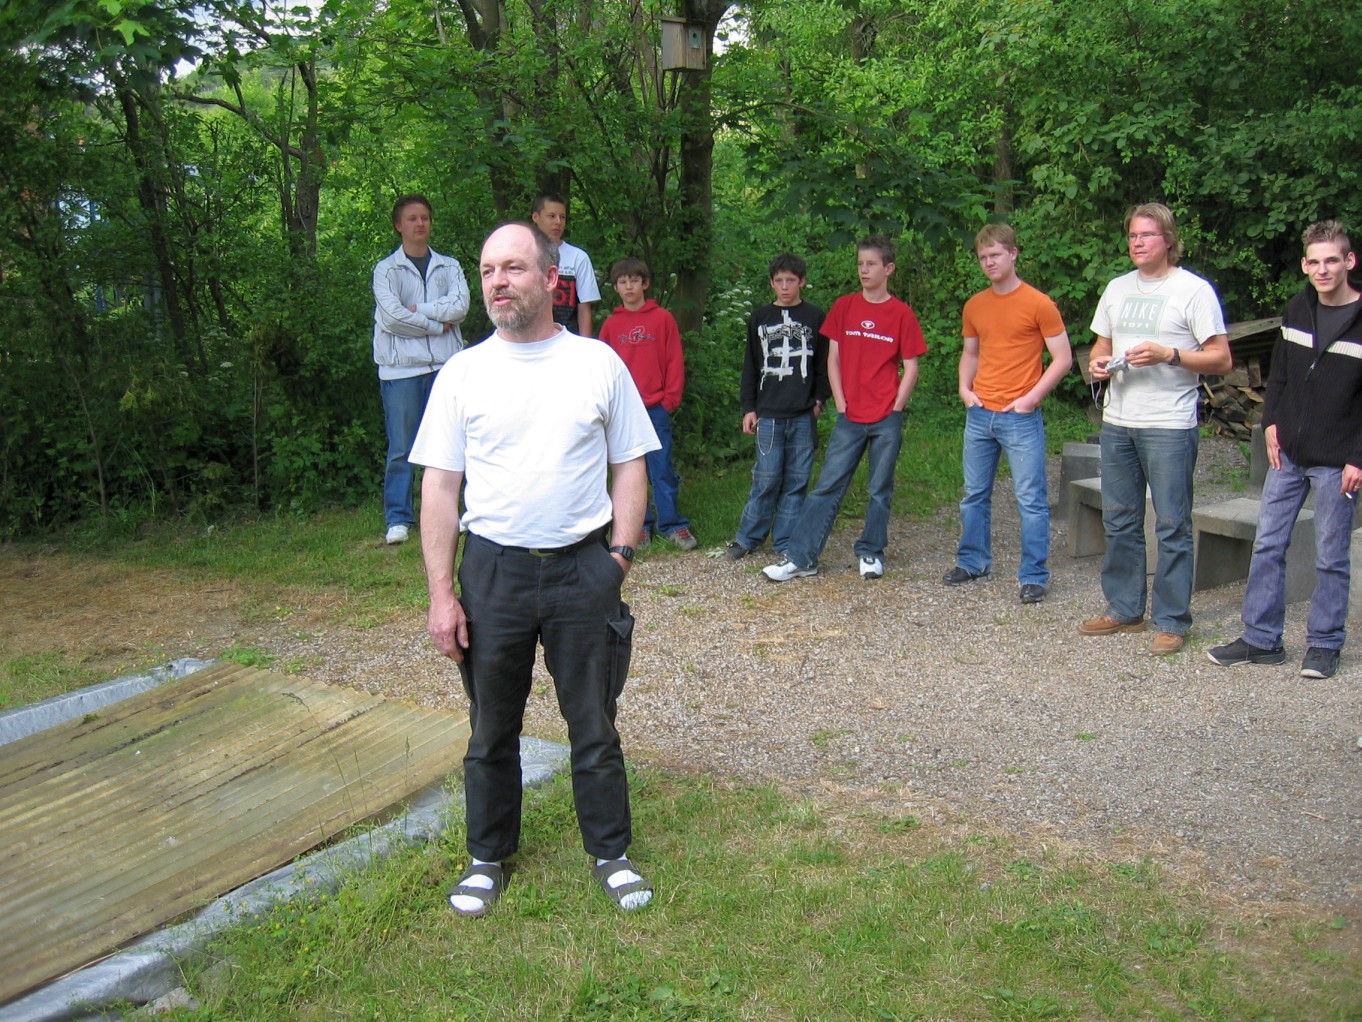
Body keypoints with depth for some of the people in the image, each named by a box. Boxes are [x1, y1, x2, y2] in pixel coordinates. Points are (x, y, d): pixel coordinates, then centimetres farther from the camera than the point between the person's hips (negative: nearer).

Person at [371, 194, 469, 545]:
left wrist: (416, 310, -10)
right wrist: (438, 324, -5)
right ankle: (398, 519, 5)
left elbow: (460, 306, -5)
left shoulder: (449, 266, 13)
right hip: (401, 368, -2)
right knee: (401, 448, -1)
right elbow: (392, 316, -11)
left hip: (445, 366, 3)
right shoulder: (386, 269, 4)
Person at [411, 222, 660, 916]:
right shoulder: (462, 373, 1)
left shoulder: (599, 363, 1)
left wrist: (619, 558, -4)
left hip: (584, 570, 0)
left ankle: (610, 853, 29)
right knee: (491, 729, 14)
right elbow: (440, 487, 1)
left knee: (595, 726, 10)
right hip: (492, 570, 1)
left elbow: (629, 467, 5)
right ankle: (489, 857, 33)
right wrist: (441, 594, -5)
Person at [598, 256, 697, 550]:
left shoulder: (663, 318, 1)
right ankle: (640, 526, 15)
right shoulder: (611, 324, 7)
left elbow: (674, 361, 1)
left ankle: (672, 524, 10)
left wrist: (671, 398, -5)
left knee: (662, 470, 1)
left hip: (656, 407, -2)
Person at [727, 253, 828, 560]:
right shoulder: (759, 317, 9)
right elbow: (750, 366, 10)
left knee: (796, 481, 4)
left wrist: (820, 400, 0)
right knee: (766, 479, -2)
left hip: (803, 416, 0)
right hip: (768, 414, 0)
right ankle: (748, 538, 13)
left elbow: (824, 363, 10)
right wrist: (748, 408, 6)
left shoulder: (815, 317, 7)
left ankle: (786, 543, 13)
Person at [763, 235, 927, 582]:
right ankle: (800, 557, 0)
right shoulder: (843, 307, 5)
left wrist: (895, 409, -5)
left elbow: (910, 368, 1)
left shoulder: (902, 314, -1)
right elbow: (833, 359, 7)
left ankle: (871, 553, 23)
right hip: (850, 418, 1)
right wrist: (841, 404, -1)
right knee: (827, 487, 0)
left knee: (880, 490, 8)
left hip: (887, 420, -1)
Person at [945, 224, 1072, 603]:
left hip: (1021, 417, -5)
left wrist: (1030, 398, -13)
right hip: (979, 415, 6)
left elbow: (1063, 359, -5)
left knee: (1031, 498, -2)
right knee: (975, 495, 14)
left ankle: (1034, 575, 4)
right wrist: (964, 387, 6)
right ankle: (973, 561, 28)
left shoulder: (1038, 304, -6)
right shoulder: (975, 306, 10)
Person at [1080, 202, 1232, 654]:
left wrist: (1169, 354, -20)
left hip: (1169, 425, -6)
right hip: (1117, 422, 6)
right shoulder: (1117, 289, 14)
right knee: (1119, 522, 11)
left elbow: (1222, 359, -7)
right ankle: (1124, 609, 23)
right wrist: (1098, 364, 1)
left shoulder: (1193, 290, -4)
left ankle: (1172, 621, 5)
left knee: (1172, 526, -2)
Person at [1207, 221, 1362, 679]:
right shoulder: (1297, 309, 6)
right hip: (1288, 453, 5)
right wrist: (1271, 422, 3)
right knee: (1267, 545, 6)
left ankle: (1324, 643, 18)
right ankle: (1261, 638, 14)